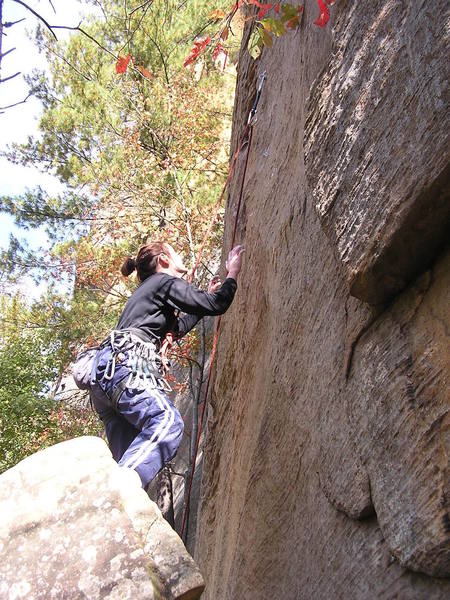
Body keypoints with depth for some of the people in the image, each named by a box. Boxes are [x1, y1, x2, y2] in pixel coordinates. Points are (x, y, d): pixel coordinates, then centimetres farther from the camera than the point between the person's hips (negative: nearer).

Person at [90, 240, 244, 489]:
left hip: (104, 370, 10)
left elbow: (177, 328, 45)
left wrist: (209, 294, 52)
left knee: (128, 454, 2)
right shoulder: (165, 282, 7)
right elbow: (215, 306, 0)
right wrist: (233, 272, 17)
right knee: (167, 422, -28)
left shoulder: (147, 290, 35)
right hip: (125, 361, -10)